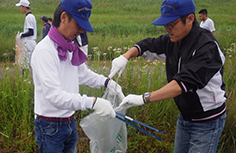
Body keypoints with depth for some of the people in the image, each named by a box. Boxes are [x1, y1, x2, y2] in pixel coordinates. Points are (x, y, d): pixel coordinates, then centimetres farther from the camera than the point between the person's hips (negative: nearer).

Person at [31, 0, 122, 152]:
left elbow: (83, 73, 19)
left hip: (69, 121, 8)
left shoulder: (70, 48, 4)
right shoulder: (45, 51, -23)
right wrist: (92, 102, -36)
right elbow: (54, 95, -30)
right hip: (51, 127, -8)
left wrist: (106, 81, 2)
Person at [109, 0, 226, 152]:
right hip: (185, 116, 8)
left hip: (207, 121, -7)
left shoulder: (207, 47, -27)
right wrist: (125, 57, -9)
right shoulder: (173, 39, -2)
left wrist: (144, 98, -40)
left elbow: (184, 83, -37)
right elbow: (148, 44, 11)